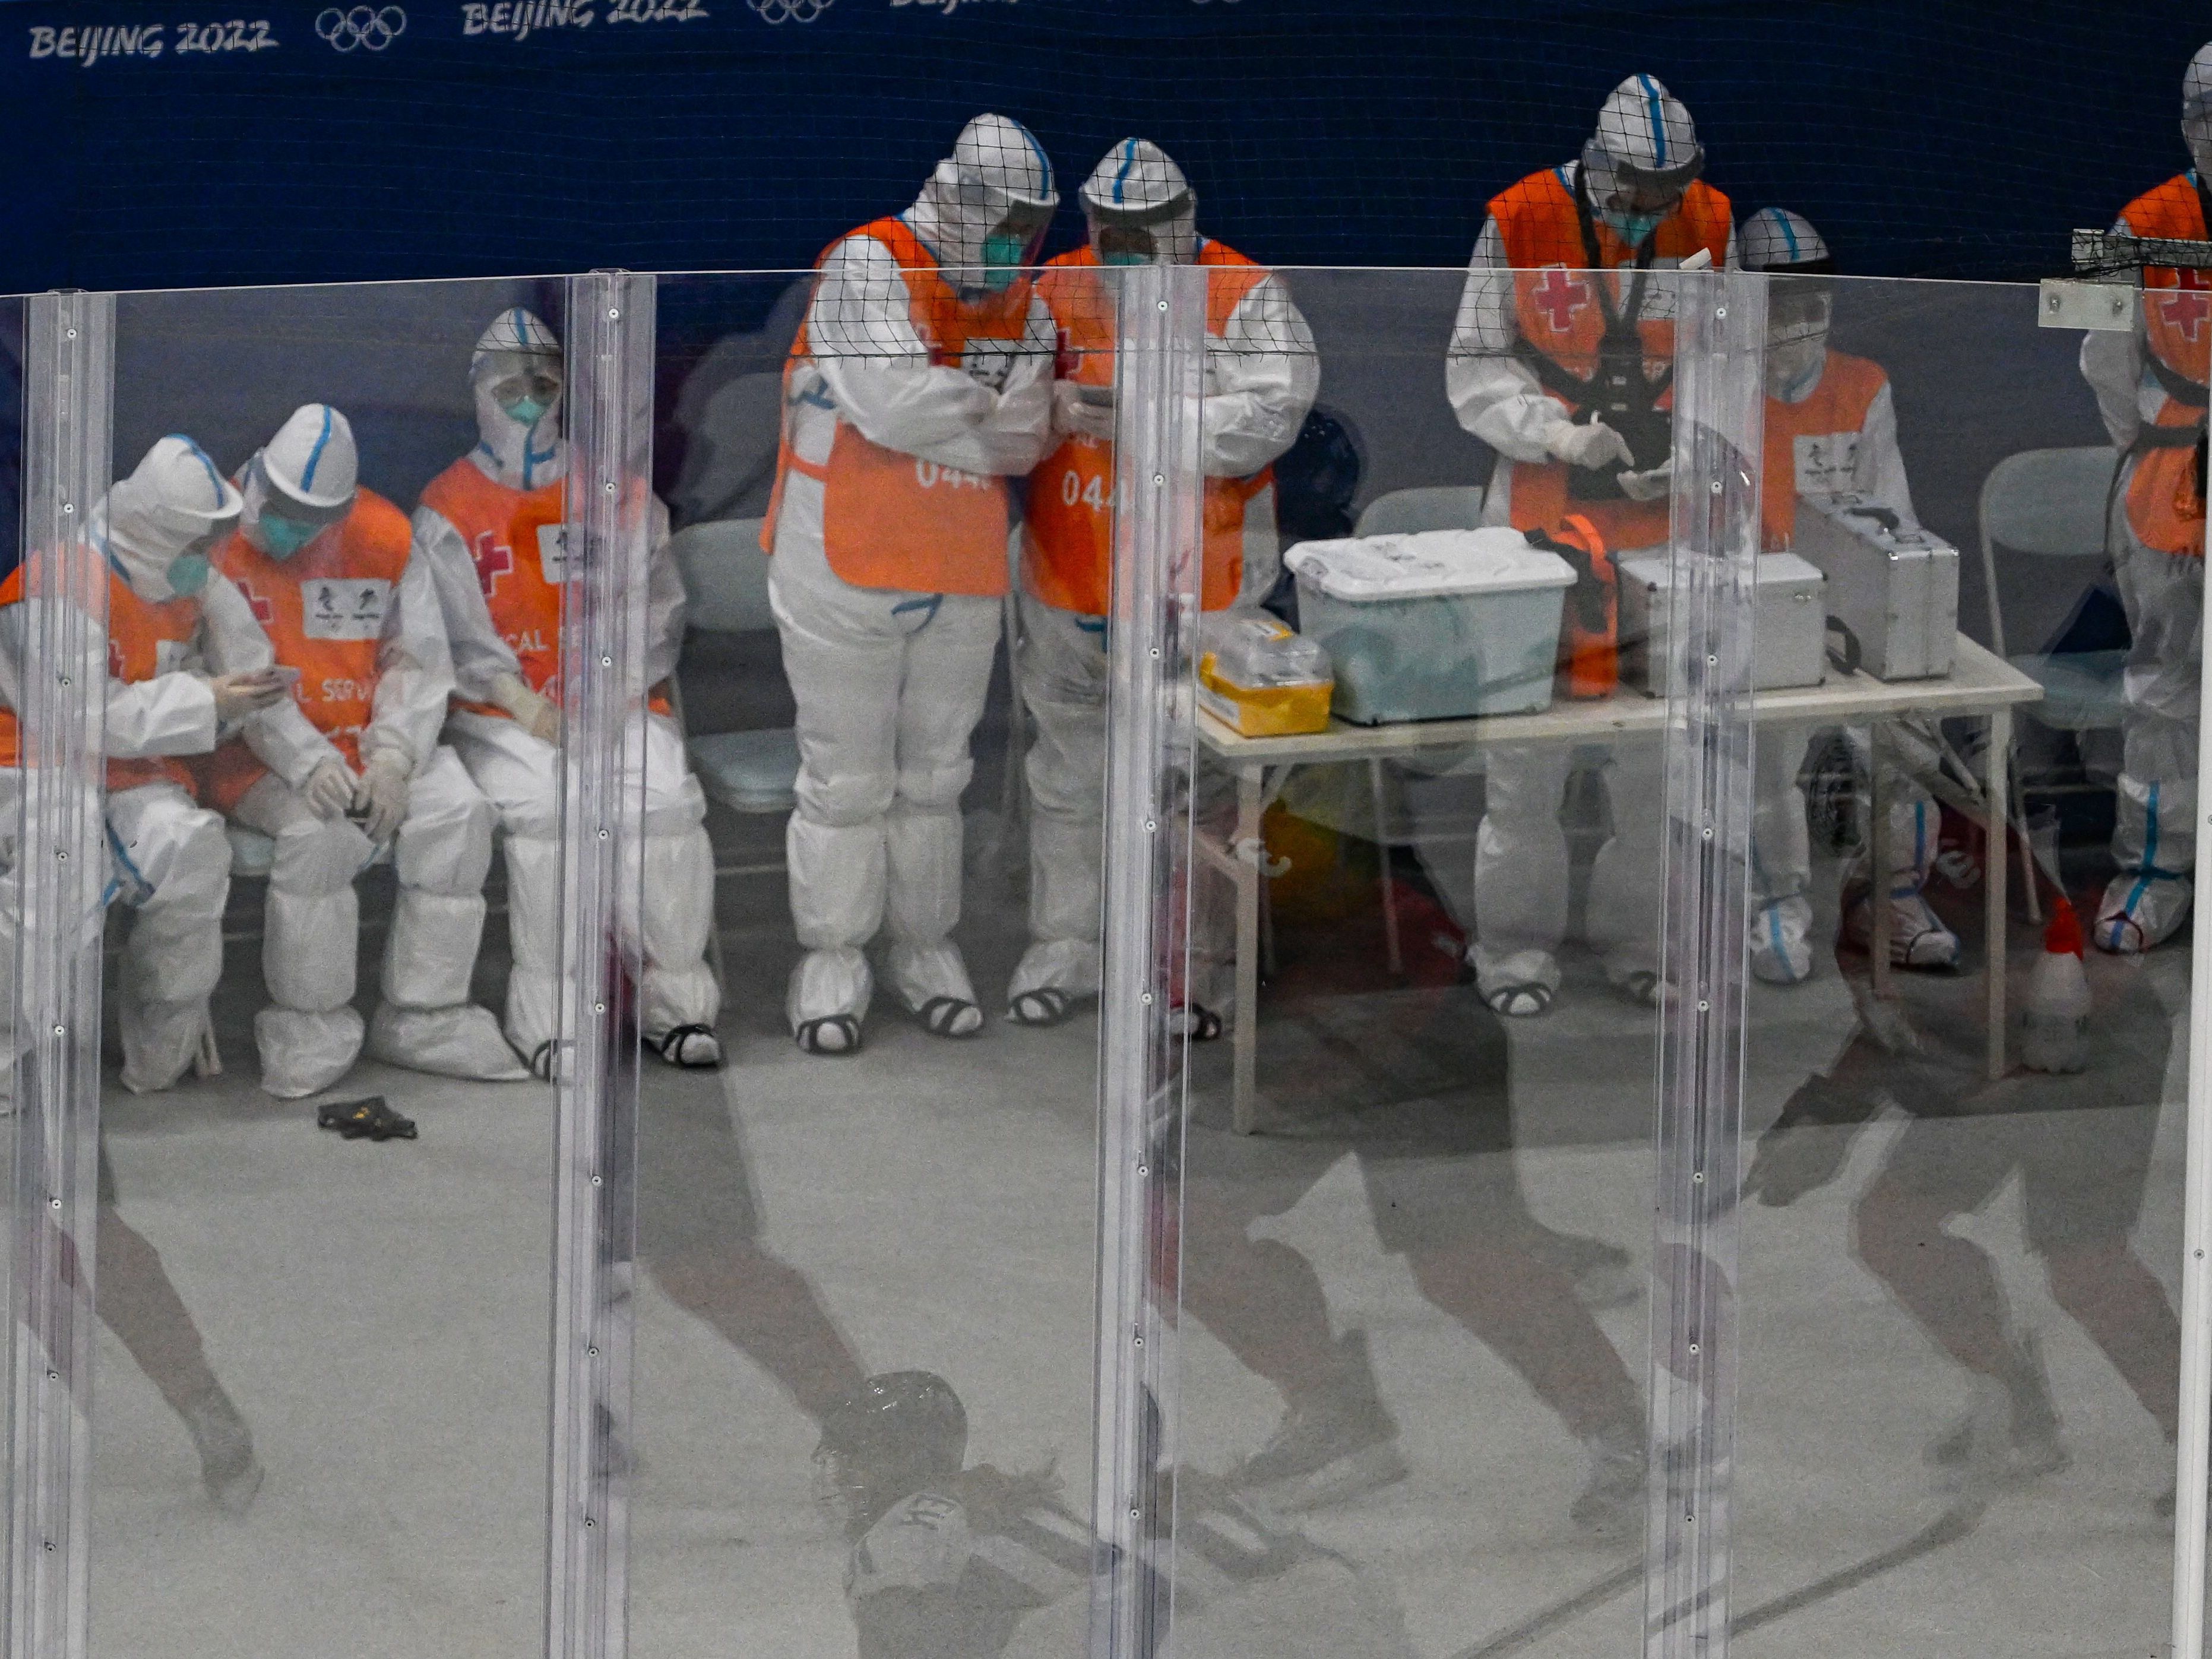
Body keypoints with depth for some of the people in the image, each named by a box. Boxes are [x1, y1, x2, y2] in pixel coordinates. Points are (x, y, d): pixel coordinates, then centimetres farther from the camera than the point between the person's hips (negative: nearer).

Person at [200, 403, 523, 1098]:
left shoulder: (385, 539, 2)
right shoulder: (221, 540, -9)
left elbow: (417, 660, 4)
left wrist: (392, 760, -12)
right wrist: (305, 761, -24)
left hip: (367, 741, 4)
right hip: (256, 753, -4)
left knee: (457, 812, -19)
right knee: (320, 830, -33)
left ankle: (424, 1019, -9)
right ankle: (309, 1030, -18)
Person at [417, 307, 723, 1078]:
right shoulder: (449, 510, 7)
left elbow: (657, 608, 6)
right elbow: (454, 630, -4)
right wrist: (527, 704, -18)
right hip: (501, 716, -2)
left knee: (666, 802, -26)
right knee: (540, 808, -32)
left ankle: (677, 1003, -17)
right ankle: (546, 1015, -28)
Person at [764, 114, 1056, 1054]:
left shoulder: (1022, 308, 8)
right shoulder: (868, 267, -11)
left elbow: (1021, 440, -4)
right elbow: (893, 405, -23)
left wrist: (934, 414, -17)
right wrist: (983, 402, -8)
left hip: (962, 581, 5)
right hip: (846, 565, -5)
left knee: (935, 773, 14)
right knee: (846, 779, 1)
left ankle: (926, 950, 24)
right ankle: (832, 962, 9)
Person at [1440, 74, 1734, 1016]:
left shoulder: (1709, 226, -1)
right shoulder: (1521, 224, -10)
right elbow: (1476, 375, -5)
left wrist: (1690, 451, -9)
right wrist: (1563, 433, -20)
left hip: (1663, 516, 3)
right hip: (1541, 512, -3)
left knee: (1657, 738, 8)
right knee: (1527, 739, -1)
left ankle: (1638, 939, 21)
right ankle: (1516, 946, 11)